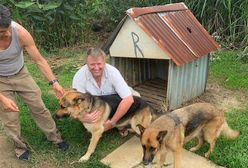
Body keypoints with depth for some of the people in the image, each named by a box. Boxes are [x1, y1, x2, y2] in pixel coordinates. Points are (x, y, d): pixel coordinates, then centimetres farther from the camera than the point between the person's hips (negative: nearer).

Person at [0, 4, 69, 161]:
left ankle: (55, 137, 27)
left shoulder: (20, 33, -30)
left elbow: (39, 60, -19)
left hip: (21, 74, 1)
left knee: (39, 107, 8)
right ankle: (20, 146, 32)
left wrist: (54, 82, -25)